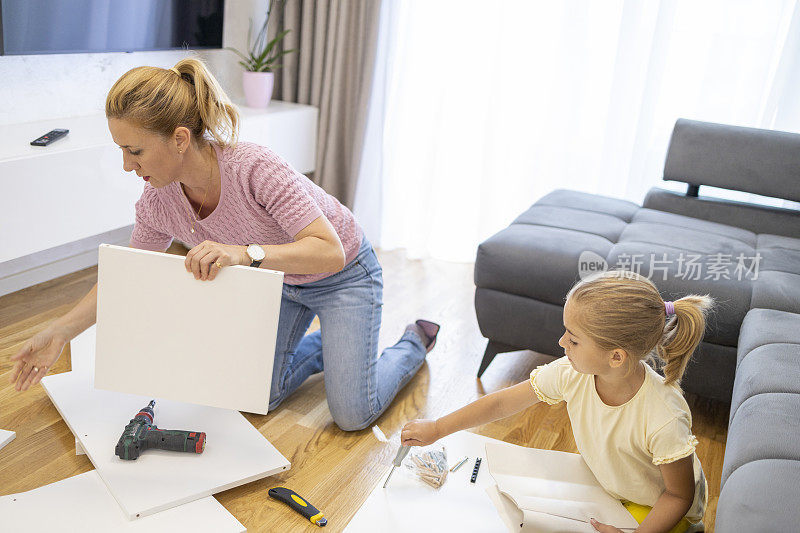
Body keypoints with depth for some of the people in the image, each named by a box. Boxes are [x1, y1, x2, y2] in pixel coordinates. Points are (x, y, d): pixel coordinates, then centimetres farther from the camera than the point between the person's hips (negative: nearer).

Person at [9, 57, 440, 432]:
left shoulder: (255, 168, -37)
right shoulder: (158, 202, -17)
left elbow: (330, 252, -39)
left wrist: (246, 253, -53)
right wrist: (59, 333, -6)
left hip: (343, 274, -6)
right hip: (280, 279, 6)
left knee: (352, 415, -6)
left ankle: (413, 343, 22)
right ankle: (328, 346, 32)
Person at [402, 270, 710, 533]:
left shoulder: (664, 420, -39)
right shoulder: (570, 374, -26)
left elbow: (680, 495, -21)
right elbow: (503, 402, -14)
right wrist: (437, 429, -8)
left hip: (657, 507, -3)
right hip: (598, 480, 4)